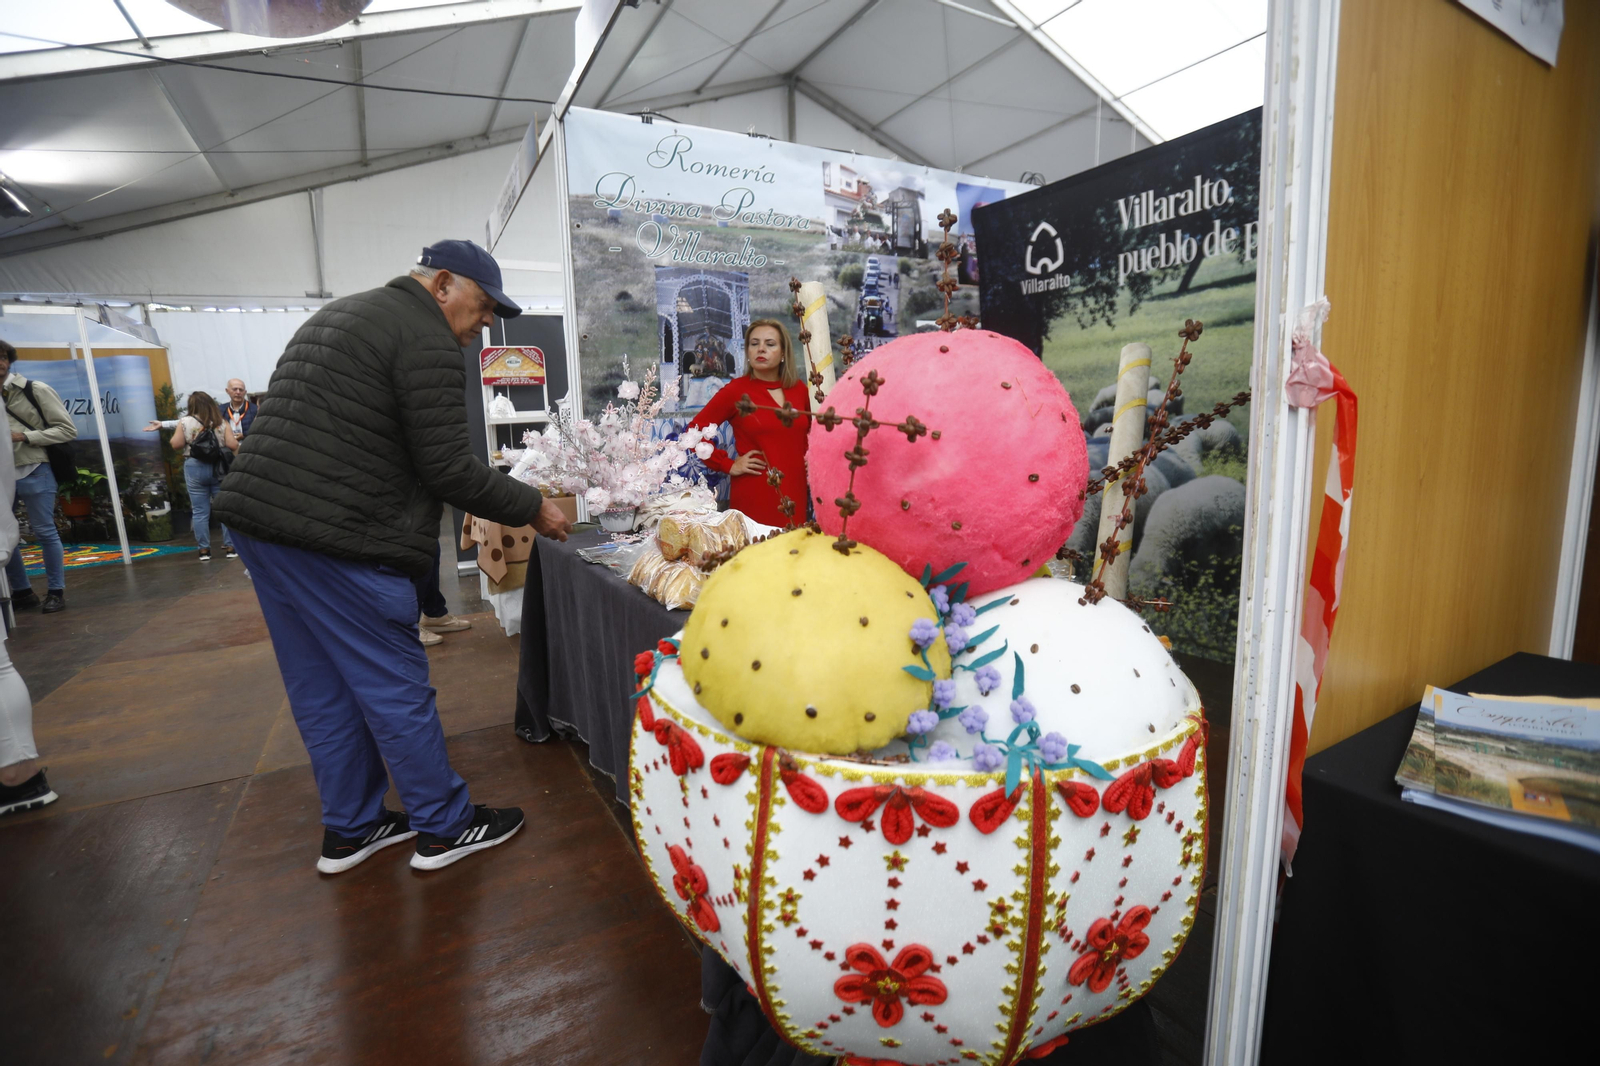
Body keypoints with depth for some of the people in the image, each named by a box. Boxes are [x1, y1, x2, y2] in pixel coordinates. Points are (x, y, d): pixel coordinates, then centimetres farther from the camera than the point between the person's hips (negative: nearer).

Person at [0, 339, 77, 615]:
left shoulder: (36, 390, -4)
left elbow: (68, 430, -5)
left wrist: (24, 436, -14)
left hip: (33, 473, -4)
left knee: (45, 532, 2)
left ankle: (56, 591, 12)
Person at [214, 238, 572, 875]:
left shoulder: (339, 314, 22)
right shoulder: (427, 340, -11)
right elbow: (449, 469, -15)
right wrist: (532, 508, -4)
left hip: (255, 514, 10)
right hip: (333, 538, -10)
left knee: (321, 689, 16)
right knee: (395, 685, 1)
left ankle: (349, 830, 29)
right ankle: (445, 828, 16)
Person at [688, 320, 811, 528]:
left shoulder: (798, 388, 8)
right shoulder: (735, 390, -4)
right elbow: (694, 431, -4)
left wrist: (806, 453, 10)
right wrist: (728, 465, -7)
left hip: (793, 491, 4)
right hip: (754, 494, -4)